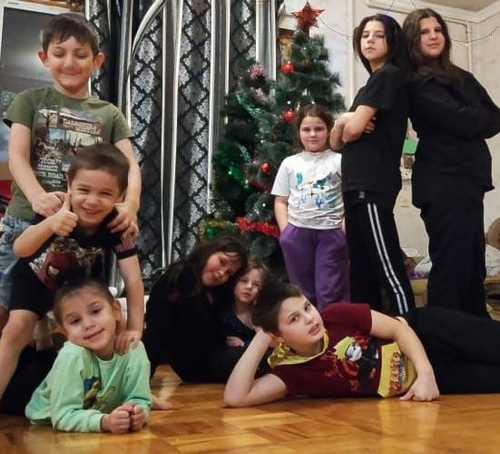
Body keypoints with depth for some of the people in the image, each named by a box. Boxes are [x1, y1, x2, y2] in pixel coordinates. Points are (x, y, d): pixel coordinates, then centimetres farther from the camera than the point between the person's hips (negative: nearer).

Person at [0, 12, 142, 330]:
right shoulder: (30, 101, 8)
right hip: (26, 224, -1)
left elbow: (130, 165, 0)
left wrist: (130, 204, -24)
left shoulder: (110, 114, 12)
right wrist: (37, 197, -28)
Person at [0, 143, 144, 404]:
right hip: (38, 276, -1)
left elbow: (132, 279, -31)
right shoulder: (58, 211, -37)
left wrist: (134, 327, -38)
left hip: (82, 282, 2)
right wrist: (50, 225, -67)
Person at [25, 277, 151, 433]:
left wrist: (137, 412, -42)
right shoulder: (71, 356, -34)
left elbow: (139, 399, -19)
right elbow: (63, 415, -34)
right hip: (50, 416, -2)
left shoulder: (134, 349, -25)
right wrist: (104, 421, -49)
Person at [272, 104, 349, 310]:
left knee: (330, 293, -1)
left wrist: (346, 229, -9)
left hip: (331, 232, -2)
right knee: (303, 291, 11)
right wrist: (285, 231, -2)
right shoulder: (290, 163, 10)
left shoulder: (339, 161, 4)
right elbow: (280, 201, 10)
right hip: (297, 233, 2)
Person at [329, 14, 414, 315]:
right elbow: (336, 142, 18)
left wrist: (350, 124, 10)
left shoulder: (388, 75, -4)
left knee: (387, 267, -12)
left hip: (373, 184, -10)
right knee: (361, 267, 11)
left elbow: (353, 129, -14)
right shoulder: (371, 84, 23)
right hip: (358, 184, 10)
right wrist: (343, 120, -3)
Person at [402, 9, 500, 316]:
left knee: (474, 264, 13)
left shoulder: (462, 77, 18)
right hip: (443, 183, -8)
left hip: (468, 179, 8)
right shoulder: (417, 84, -6)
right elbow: (463, 121, -15)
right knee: (452, 265, -8)